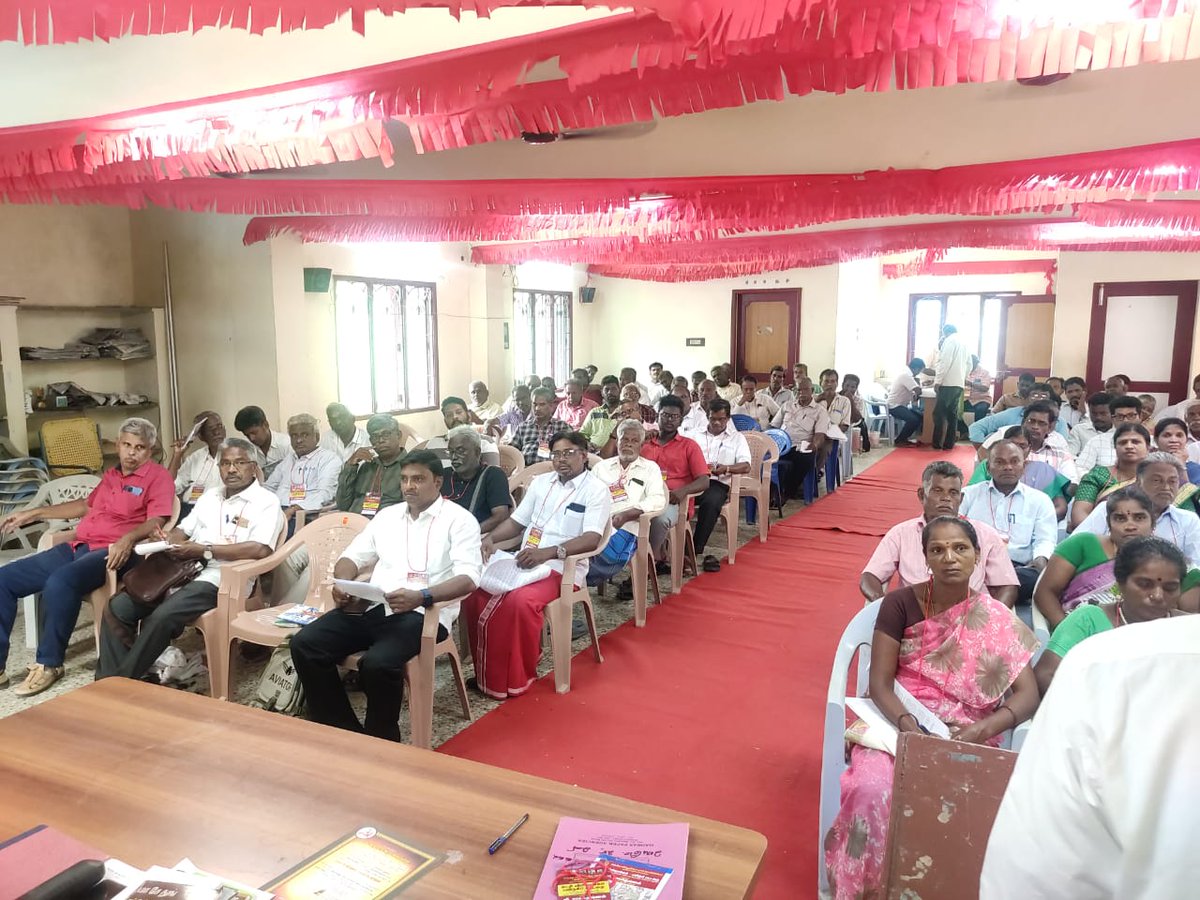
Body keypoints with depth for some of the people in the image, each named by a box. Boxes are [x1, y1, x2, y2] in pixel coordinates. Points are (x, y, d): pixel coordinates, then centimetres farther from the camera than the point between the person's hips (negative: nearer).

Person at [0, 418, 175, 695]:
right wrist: (32, 514, 36)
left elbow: (156, 521, -12)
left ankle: (49, 664, -16)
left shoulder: (158, 477, 0)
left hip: (112, 552, -8)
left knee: (59, 583, -35)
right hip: (76, 547, 9)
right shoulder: (111, 475, 25)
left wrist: (128, 539, -31)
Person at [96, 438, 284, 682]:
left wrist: (205, 550, -16)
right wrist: (165, 543, -2)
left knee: (161, 617, -29)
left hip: (219, 580, -8)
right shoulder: (210, 496, 21)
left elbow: (261, 549, -20)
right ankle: (107, 681, -1)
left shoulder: (266, 502, -5)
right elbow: (183, 529, 24)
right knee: (116, 608, -7)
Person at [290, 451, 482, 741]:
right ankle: (345, 733, -2)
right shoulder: (387, 515, 20)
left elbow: (468, 578, -11)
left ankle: (380, 742, -4)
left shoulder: (459, 519, 0)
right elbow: (353, 556, 21)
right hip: (372, 607, 6)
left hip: (422, 613, -6)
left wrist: (422, 596, -27)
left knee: (377, 663, -33)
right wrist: (342, 585, -3)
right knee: (304, 644, -13)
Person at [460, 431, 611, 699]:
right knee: (474, 590, -16)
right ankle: (487, 672, -3)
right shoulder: (540, 482, 16)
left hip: (562, 568, -6)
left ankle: (517, 678, -12)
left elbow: (592, 539, -17)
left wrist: (548, 552, -31)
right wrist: (490, 538, -3)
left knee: (521, 601, -34)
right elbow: (516, 521, 19)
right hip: (523, 562, 6)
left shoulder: (596, 489, -4)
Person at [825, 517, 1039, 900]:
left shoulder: (995, 619, 1)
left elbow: (1027, 695, -4)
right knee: (873, 789, -30)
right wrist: (909, 726, -23)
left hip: (967, 734, 1)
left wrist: (984, 729, -21)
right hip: (897, 719, -1)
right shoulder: (900, 604, -3)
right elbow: (880, 684, -6)